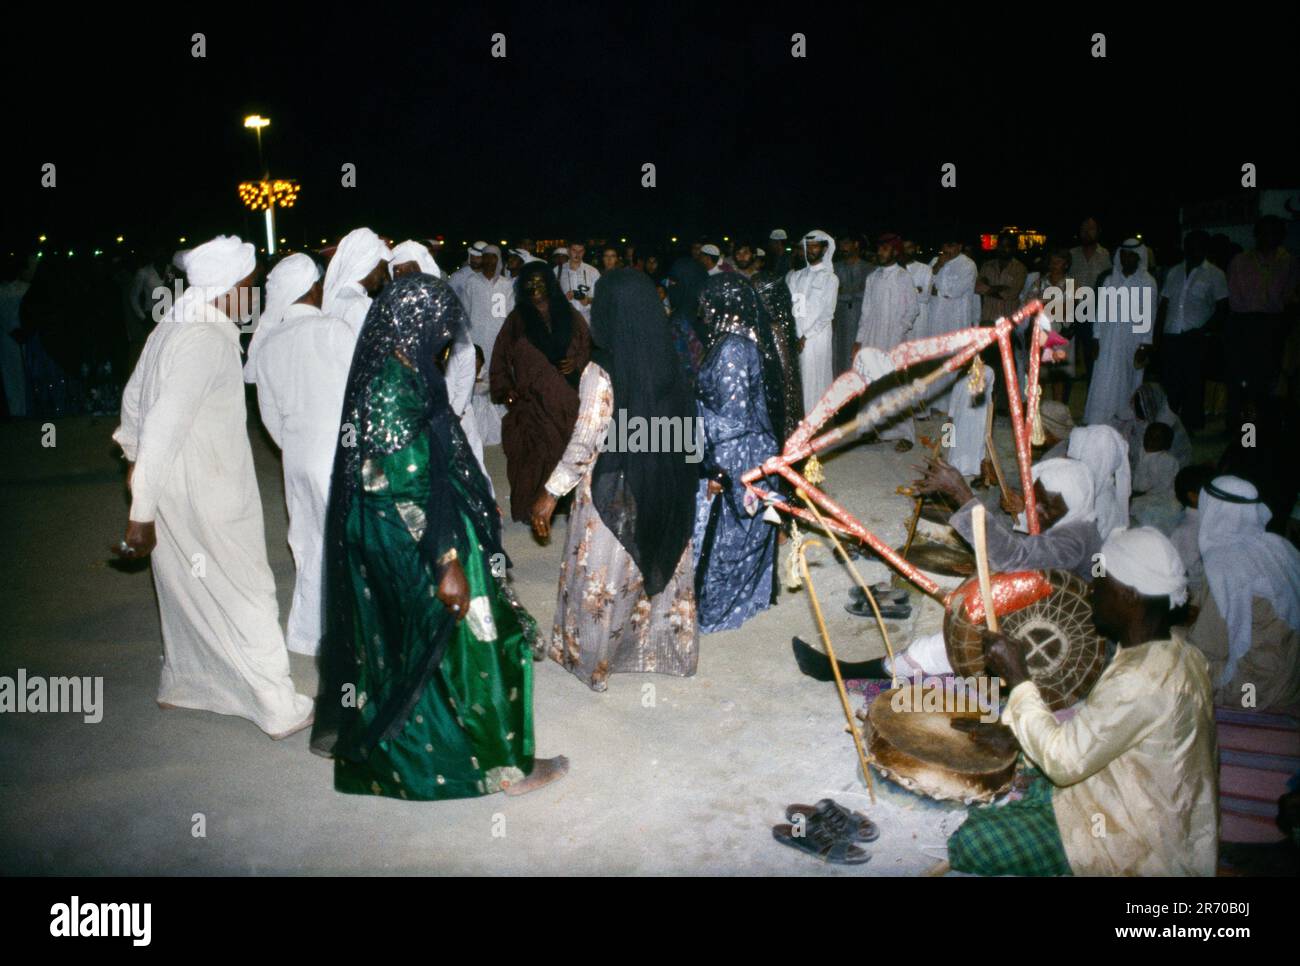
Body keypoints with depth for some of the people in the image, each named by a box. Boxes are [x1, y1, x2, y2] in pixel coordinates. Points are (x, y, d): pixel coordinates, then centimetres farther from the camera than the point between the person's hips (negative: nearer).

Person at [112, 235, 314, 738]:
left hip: (175, 487, 9)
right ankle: (280, 708, 12)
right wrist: (141, 513, -21)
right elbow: (164, 427, -25)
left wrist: (135, 456, 29)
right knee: (245, 595, 2)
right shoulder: (208, 340, -23)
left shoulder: (170, 327, 5)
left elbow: (134, 395, 17)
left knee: (191, 588, 23)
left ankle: (182, 681, 41)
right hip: (205, 497, -9)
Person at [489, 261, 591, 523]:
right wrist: (505, 389, -3)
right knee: (534, 455, -5)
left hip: (566, 400, 1)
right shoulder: (517, 319, 6)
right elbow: (501, 357, 7)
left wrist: (577, 363, -5)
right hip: (531, 400, -1)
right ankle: (531, 508, 6)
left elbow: (587, 346, 15)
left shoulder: (570, 315, 9)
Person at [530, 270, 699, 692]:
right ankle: (663, 646, 35)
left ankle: (594, 655, 28)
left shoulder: (601, 373, -20)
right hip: (664, 489, 5)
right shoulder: (667, 364, -5)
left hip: (613, 493, -5)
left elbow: (585, 442, -19)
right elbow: (681, 427, 1)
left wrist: (551, 492, -10)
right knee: (661, 564, 19)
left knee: (602, 574, 12)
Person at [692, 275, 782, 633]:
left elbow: (732, 415, -23)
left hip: (733, 458, -9)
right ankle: (751, 592, 36)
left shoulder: (732, 348, -22)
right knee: (744, 530, 21)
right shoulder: (748, 341, 6)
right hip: (756, 454, 9)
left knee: (718, 532, 5)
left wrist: (718, 468, -19)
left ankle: (712, 604, 19)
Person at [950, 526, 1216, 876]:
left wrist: (1017, 678, -21)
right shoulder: (1170, 647, -1)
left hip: (1143, 846, -9)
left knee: (973, 844, -14)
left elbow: (1064, 762, -25)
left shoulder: (1142, 683, -32)